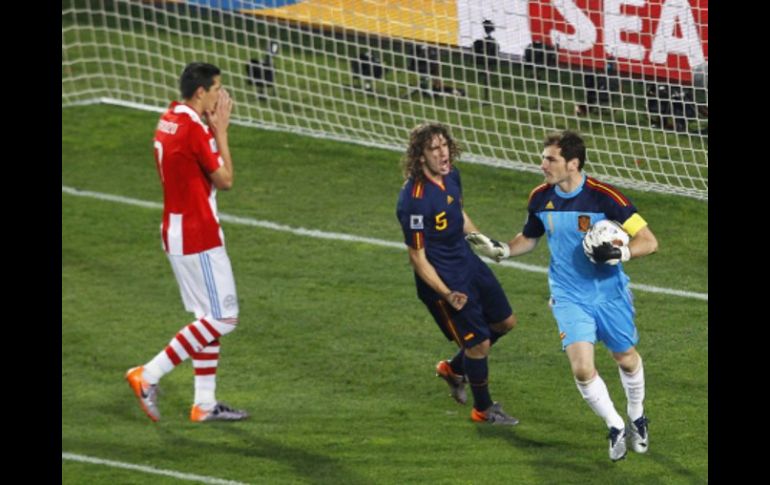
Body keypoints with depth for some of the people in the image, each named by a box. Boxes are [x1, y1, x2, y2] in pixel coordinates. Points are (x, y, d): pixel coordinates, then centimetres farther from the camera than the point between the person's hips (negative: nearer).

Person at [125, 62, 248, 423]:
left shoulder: (168, 121, 9)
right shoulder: (194, 129, -19)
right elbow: (225, 179, -14)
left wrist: (214, 129, 7)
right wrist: (220, 131, -7)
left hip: (176, 230, 10)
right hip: (198, 237, -10)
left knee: (209, 317, 14)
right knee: (222, 318, -5)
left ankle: (205, 403, 14)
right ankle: (149, 376, -7)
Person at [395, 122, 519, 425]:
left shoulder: (450, 175, -4)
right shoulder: (414, 200, -30)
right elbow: (418, 258, -24)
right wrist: (447, 294, -29)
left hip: (467, 262, 9)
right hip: (443, 279, -9)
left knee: (505, 322, 19)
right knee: (479, 342, 1)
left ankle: (454, 368, 41)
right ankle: (483, 410, 25)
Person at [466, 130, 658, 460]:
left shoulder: (603, 197, -20)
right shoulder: (541, 198, -6)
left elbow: (648, 241, -16)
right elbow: (529, 238, 14)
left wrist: (619, 253, -34)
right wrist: (501, 250, -4)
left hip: (610, 294, -2)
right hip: (569, 297, 2)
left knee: (626, 359, 15)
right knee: (582, 368, -14)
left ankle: (636, 419, 44)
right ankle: (615, 427, 8)